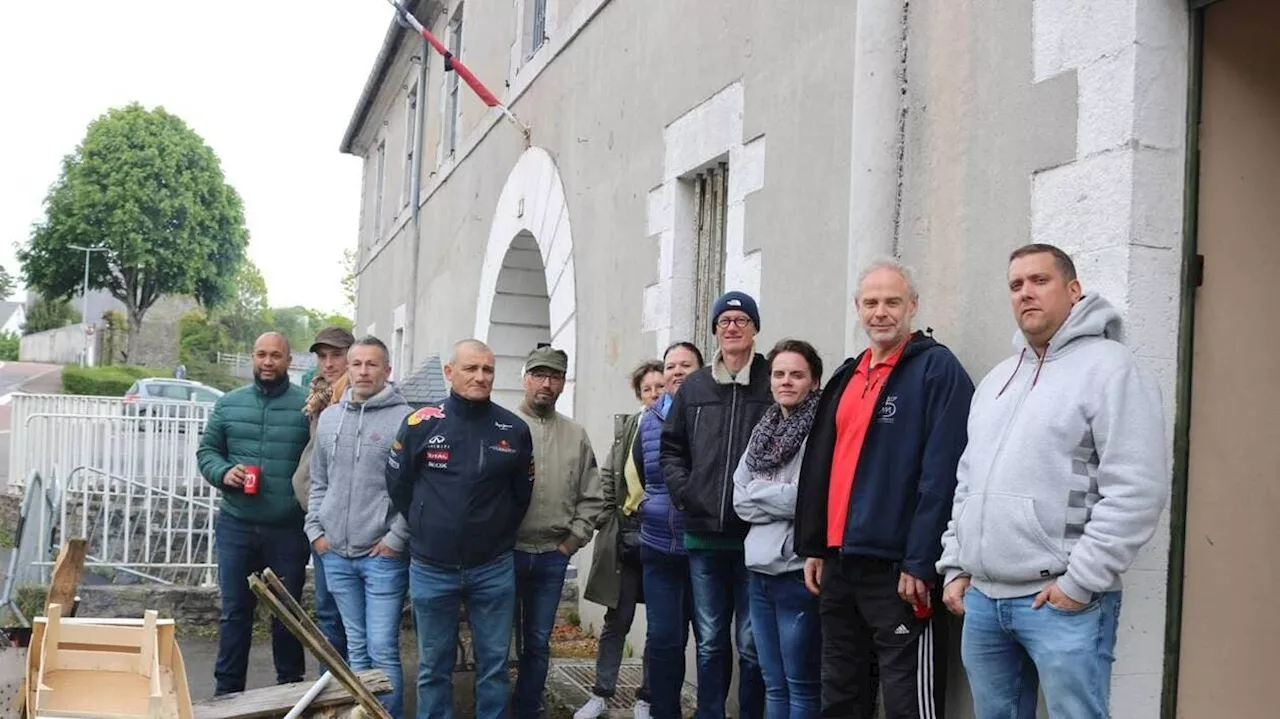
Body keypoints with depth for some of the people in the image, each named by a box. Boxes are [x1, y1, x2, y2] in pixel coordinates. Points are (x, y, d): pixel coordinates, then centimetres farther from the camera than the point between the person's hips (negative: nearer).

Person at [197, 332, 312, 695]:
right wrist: (223, 472, -7)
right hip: (235, 527, 2)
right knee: (234, 612, 11)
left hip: (289, 530, -2)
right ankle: (227, 690, 23)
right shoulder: (229, 403, 7)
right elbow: (206, 450, 12)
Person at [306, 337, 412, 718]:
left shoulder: (405, 419, -9)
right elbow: (318, 482, 18)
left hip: (383, 556, -5)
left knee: (382, 649, -4)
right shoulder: (329, 417, 10)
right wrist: (315, 529, 9)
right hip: (335, 554, 5)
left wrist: (396, 538, -13)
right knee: (356, 647, 15)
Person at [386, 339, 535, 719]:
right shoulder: (420, 424, -6)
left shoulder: (514, 429, -2)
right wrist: (428, 530, 9)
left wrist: (498, 534, 10)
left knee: (494, 663, 10)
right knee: (434, 666, 12)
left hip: (494, 569, 1)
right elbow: (398, 486, 5)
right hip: (431, 568, -1)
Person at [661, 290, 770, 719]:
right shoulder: (694, 387, 11)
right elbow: (671, 447, 17)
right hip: (703, 535, 4)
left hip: (755, 534, -4)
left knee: (752, 644, 4)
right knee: (710, 642, 14)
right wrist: (683, 491, 3)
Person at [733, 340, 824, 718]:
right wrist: (782, 500, -9)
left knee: (801, 687, 4)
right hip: (761, 568, 7)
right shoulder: (763, 430, 12)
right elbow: (740, 499, 7)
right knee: (773, 685, 16)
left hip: (799, 570, -7)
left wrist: (759, 490, -4)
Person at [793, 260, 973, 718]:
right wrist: (813, 546, 12)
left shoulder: (937, 369, -8)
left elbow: (942, 474, -16)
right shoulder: (847, 377, 15)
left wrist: (921, 563, -20)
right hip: (839, 562, 8)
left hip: (898, 567, -7)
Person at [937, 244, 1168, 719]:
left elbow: (1136, 490, -15)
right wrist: (955, 566, 13)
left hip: (1061, 600, -7)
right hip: (981, 598, 7)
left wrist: (1080, 581, -16)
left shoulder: (1109, 366, -6)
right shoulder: (997, 378, 18)